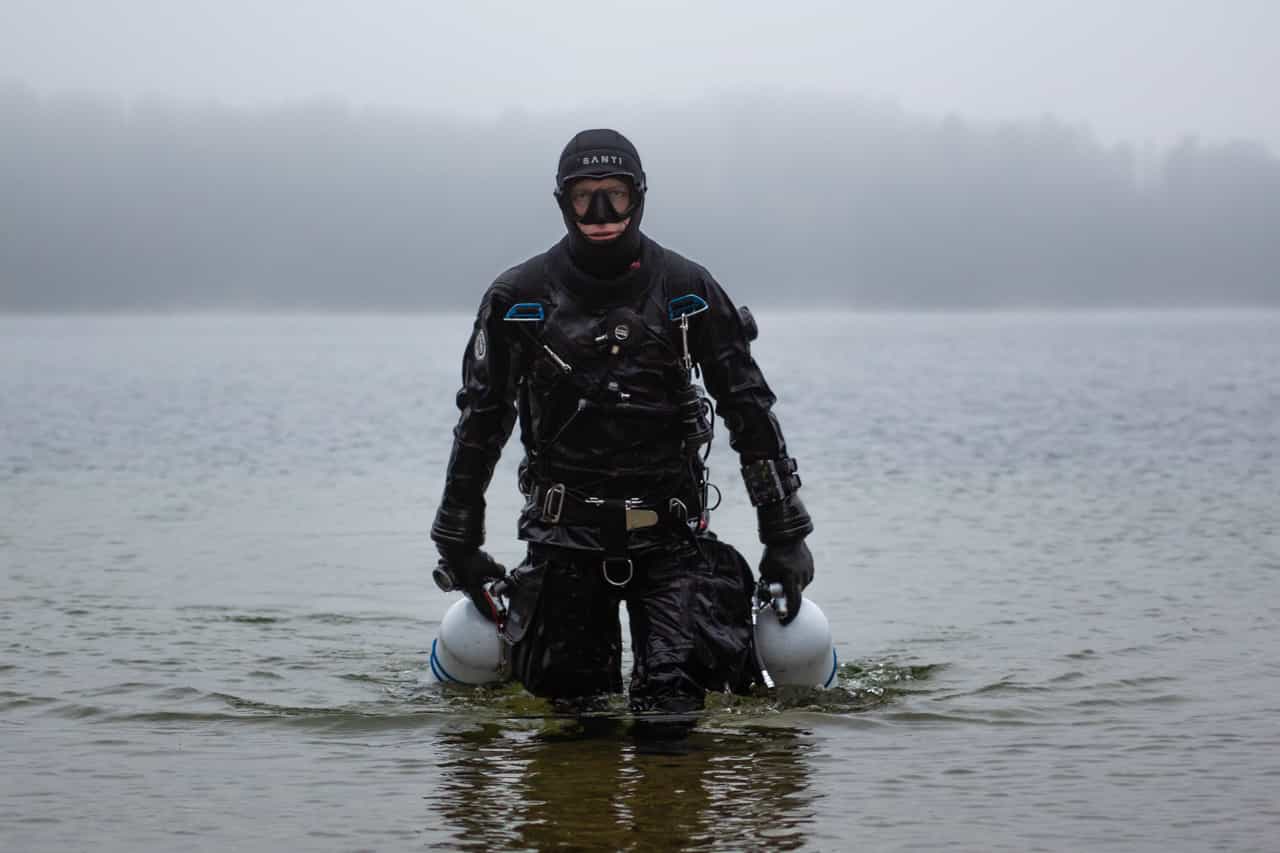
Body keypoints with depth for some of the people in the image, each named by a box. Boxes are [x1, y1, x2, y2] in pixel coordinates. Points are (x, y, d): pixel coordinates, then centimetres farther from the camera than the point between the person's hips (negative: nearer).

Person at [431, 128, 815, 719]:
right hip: (565, 537, 1)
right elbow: (481, 423, 9)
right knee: (571, 703, 1)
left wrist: (786, 536, 3)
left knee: (674, 699, -14)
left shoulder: (690, 293, 1)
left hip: (669, 534, -1)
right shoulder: (518, 299, 1)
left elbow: (751, 412, 5)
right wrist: (459, 543, 10)